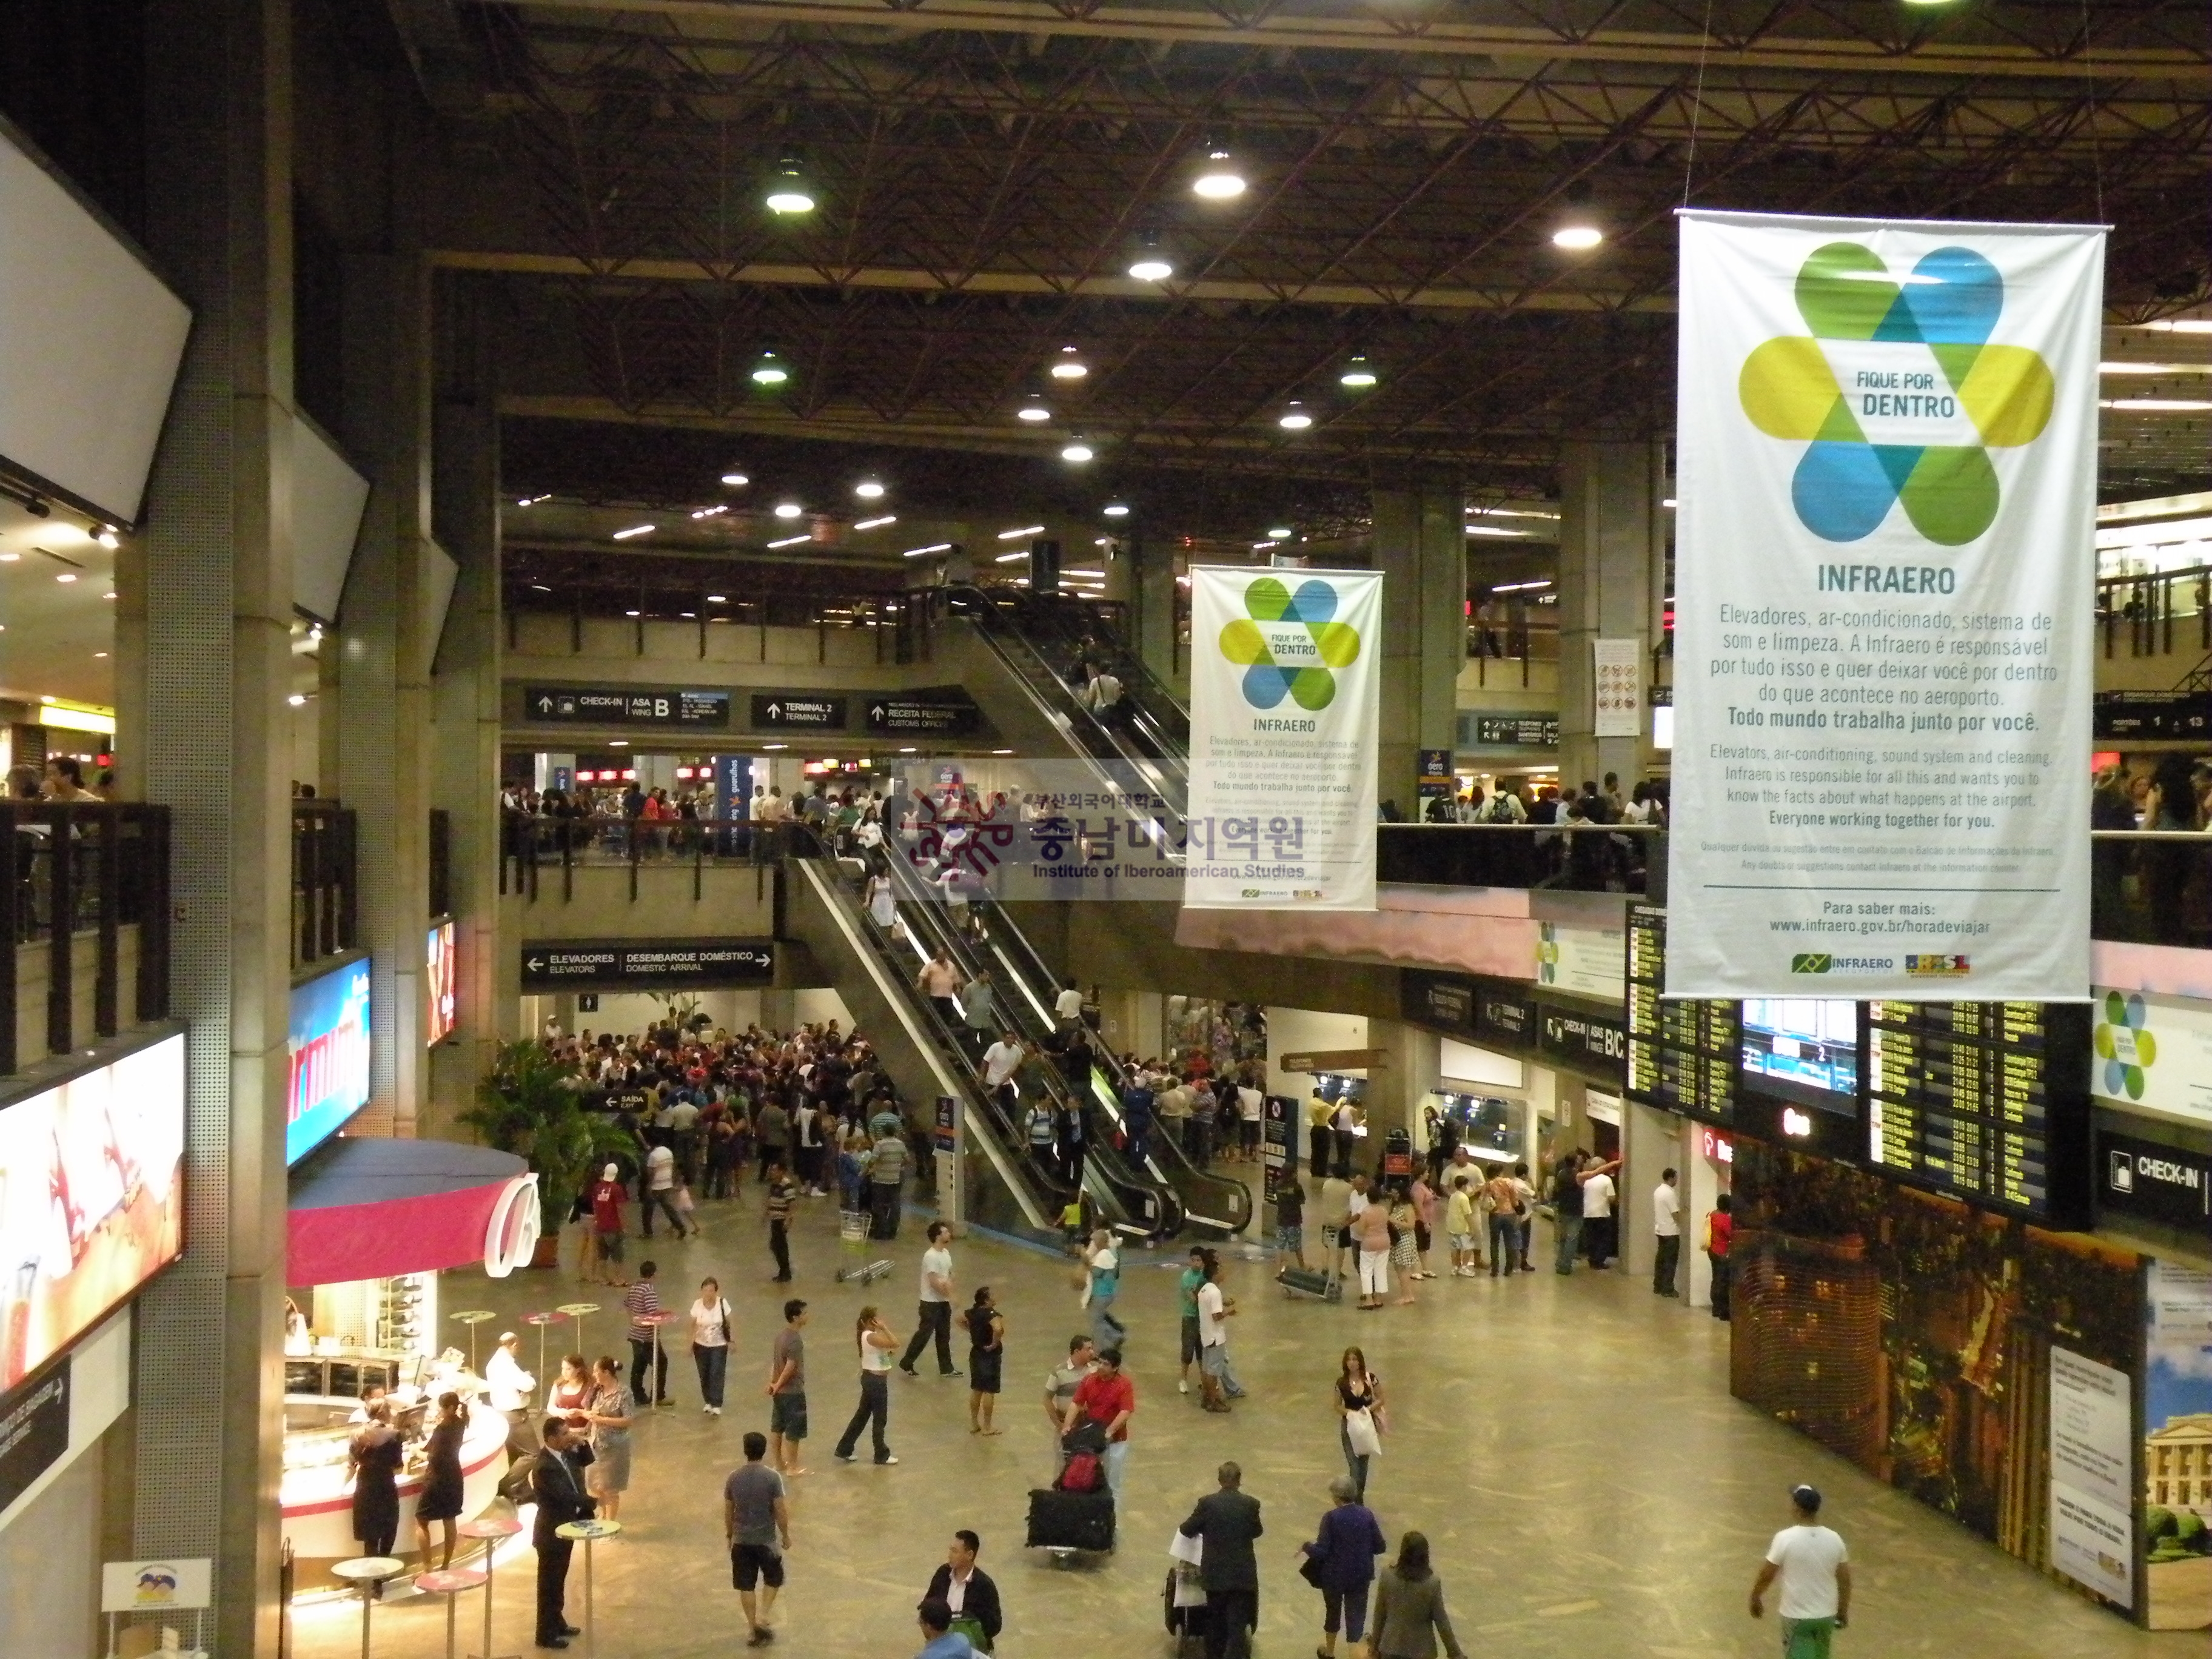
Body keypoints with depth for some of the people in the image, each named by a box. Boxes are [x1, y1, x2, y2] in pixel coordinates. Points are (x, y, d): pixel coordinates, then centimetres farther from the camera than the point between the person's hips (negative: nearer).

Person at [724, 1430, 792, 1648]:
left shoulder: (733, 1478, -5)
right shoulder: (772, 1477, -15)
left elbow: (728, 1511, 4)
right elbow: (780, 1511, -12)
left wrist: (729, 1534, 19)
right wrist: (786, 1536, 2)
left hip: (741, 1540, 2)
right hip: (766, 1539, -2)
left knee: (746, 1586, 12)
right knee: (773, 1579, 19)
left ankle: (753, 1629, 17)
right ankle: (762, 1619, 6)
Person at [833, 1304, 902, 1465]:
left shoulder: (869, 1335, 8)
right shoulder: (871, 1337, -23)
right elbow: (895, 1343, -30)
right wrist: (884, 1328, -25)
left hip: (871, 1379, 10)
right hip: (876, 1380, -10)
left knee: (862, 1415, 17)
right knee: (880, 1419, 4)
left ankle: (844, 1451, 23)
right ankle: (882, 1455, 16)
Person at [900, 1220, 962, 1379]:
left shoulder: (946, 1253, 6)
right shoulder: (931, 1256, -22)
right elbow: (934, 1282, -25)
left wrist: (948, 1284, -11)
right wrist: (948, 1291, -14)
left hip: (944, 1302, 8)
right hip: (931, 1303, -8)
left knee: (944, 1336, 13)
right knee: (924, 1335, 1)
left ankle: (946, 1368, 22)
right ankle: (906, 1363, 16)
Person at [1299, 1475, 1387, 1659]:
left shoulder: (1331, 1518, -18)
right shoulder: (1367, 1514, -7)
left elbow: (1321, 1552, -18)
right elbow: (1380, 1547, -1)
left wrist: (1306, 1547, 2)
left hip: (1334, 1576, -1)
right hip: (1361, 1576, 2)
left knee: (1333, 1613, 23)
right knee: (1356, 1617, 8)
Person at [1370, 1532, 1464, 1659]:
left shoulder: (1388, 1577, -11)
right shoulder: (1432, 1583, -17)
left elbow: (1379, 1615, -1)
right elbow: (1441, 1622, -10)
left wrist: (1375, 1645, 12)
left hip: (1392, 1648, 2)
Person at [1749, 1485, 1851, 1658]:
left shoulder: (1785, 1538, -18)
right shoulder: (1834, 1539, -5)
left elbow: (1767, 1575, -9)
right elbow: (1845, 1581, 4)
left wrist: (1755, 1598, 8)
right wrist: (1843, 1611, 18)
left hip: (1796, 1616, -5)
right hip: (1826, 1615, 5)